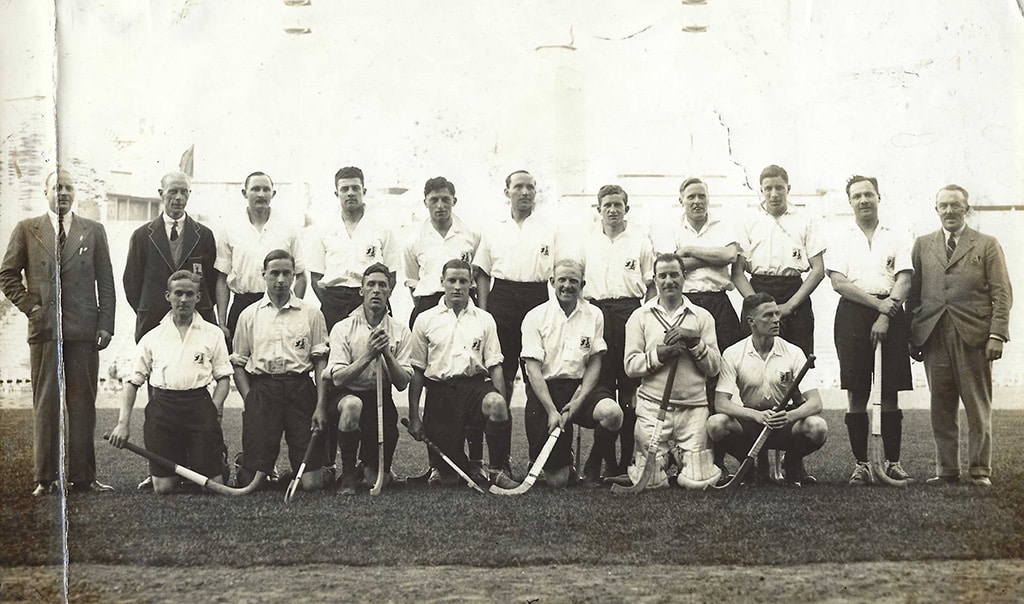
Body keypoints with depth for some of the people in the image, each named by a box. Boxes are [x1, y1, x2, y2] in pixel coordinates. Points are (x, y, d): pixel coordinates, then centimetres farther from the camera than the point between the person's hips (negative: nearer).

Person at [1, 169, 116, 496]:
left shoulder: (94, 231, 11)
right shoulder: (27, 230, 10)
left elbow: (106, 282, 9)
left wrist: (105, 325, 1)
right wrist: (29, 306, -1)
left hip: (84, 330, 1)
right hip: (44, 328, 0)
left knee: (83, 405, 2)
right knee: (45, 405, 1)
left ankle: (83, 475, 7)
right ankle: (45, 477, 6)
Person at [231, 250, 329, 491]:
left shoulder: (311, 314, 10)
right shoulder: (248, 315, 13)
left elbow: (321, 361, 6)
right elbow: (238, 364, 12)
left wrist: (321, 405, -5)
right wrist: (249, 400, -1)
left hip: (300, 389, 0)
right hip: (262, 388, 0)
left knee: (311, 482, -6)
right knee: (252, 480, -4)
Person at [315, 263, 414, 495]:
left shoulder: (400, 331, 1)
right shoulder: (343, 328, -5)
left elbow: (402, 383, -5)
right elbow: (337, 378, -15)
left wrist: (387, 353, -20)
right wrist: (368, 356, -25)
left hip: (381, 398, 1)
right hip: (348, 393, -1)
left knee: (379, 480, -17)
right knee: (352, 404, -41)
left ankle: (369, 464, 26)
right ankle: (348, 473, -17)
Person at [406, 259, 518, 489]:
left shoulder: (484, 319, 11)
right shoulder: (425, 320, 9)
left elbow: (495, 366, 8)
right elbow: (416, 371, 8)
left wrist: (502, 406, -6)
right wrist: (414, 416, 2)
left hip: (475, 383, 0)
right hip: (439, 389, 0)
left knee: (495, 402, -38)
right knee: (447, 478, -8)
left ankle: (499, 470, -19)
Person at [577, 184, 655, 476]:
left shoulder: (640, 239, 8)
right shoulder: (588, 241, 13)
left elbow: (652, 284, 8)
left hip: (629, 311, -2)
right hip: (595, 311, 2)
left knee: (630, 383, -2)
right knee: (600, 383, 1)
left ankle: (629, 457, 3)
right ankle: (603, 456, 7)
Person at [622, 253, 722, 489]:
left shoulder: (702, 316, 9)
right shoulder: (640, 316, 7)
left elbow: (714, 367, 3)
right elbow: (630, 366, -1)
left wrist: (695, 341, -11)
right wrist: (660, 354, -14)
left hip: (694, 408, 1)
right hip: (652, 407, -1)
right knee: (651, 480, -3)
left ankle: (680, 453, 30)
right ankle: (664, 456, 30)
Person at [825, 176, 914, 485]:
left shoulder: (898, 237, 11)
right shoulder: (840, 239, 10)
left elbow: (904, 281, 1)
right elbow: (838, 282, -2)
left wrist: (886, 317, -11)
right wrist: (878, 302, -10)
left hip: (891, 314, 1)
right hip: (853, 313, 0)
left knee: (891, 393, 2)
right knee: (856, 394, -1)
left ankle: (893, 461, 9)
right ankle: (860, 463, 5)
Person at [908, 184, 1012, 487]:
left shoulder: (987, 245, 7)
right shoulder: (923, 245, 14)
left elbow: (1002, 294, 2)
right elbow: (913, 292, 11)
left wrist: (996, 334, -9)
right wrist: (911, 336, 4)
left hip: (973, 337, -2)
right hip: (934, 336, 2)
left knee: (978, 409, 2)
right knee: (941, 409, 4)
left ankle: (980, 470, 9)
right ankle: (946, 470, 11)